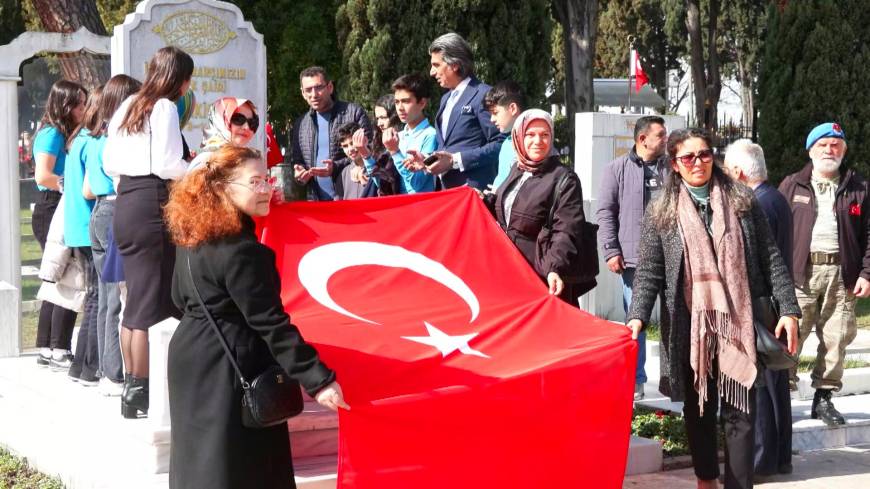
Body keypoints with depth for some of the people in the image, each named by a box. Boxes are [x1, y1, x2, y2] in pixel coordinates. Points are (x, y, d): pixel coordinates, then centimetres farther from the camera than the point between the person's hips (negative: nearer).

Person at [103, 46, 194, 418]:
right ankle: (141, 392, -3)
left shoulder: (128, 106, 16)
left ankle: (131, 386, 19)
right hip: (152, 206, -8)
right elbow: (165, 164, -16)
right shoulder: (165, 108, -8)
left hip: (125, 204, 9)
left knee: (135, 300, 13)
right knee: (152, 302, -4)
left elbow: (109, 164, 17)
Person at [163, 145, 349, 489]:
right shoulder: (241, 250, -22)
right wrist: (318, 379, -25)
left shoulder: (193, 237, 6)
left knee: (199, 459, 19)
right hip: (229, 369, -9)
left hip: (192, 357, 9)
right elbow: (269, 322, -24)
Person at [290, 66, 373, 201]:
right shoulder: (300, 125, 15)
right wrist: (298, 174, -1)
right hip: (316, 201, 4)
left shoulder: (354, 113, 0)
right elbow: (295, 161, 23)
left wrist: (336, 168, -17)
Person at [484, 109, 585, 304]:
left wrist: (555, 269, -31)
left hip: (542, 278, -7)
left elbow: (566, 233, -17)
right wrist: (485, 201, 11)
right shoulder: (517, 170, 13)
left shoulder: (565, 179, -9)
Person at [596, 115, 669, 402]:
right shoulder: (618, 169, 3)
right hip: (635, 259, -2)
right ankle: (634, 381, 11)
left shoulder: (672, 169, 10)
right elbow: (606, 212, 1)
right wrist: (611, 251, -7)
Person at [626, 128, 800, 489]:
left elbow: (770, 260, 6)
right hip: (690, 327, 1)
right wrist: (637, 317, -16)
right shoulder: (660, 213, 4)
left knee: (740, 410, -2)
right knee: (698, 408, 10)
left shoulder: (742, 203, 6)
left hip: (738, 324, 0)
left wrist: (788, 309, -2)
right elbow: (648, 272, -2)